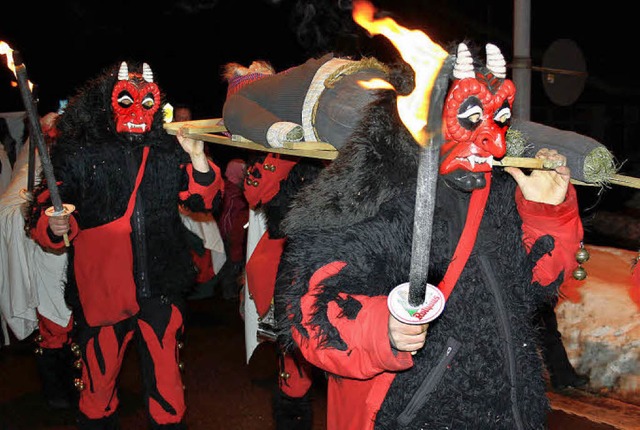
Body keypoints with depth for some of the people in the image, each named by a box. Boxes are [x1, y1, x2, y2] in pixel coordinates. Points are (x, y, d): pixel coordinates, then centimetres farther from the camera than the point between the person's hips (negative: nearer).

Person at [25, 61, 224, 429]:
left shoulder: (169, 150, 5)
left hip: (161, 288, 2)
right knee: (99, 381, 12)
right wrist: (53, 226, -22)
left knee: (167, 380, 11)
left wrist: (198, 158, -8)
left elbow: (205, 201, 9)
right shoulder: (77, 153, -2)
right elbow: (41, 209, 1)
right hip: (100, 289, -1)